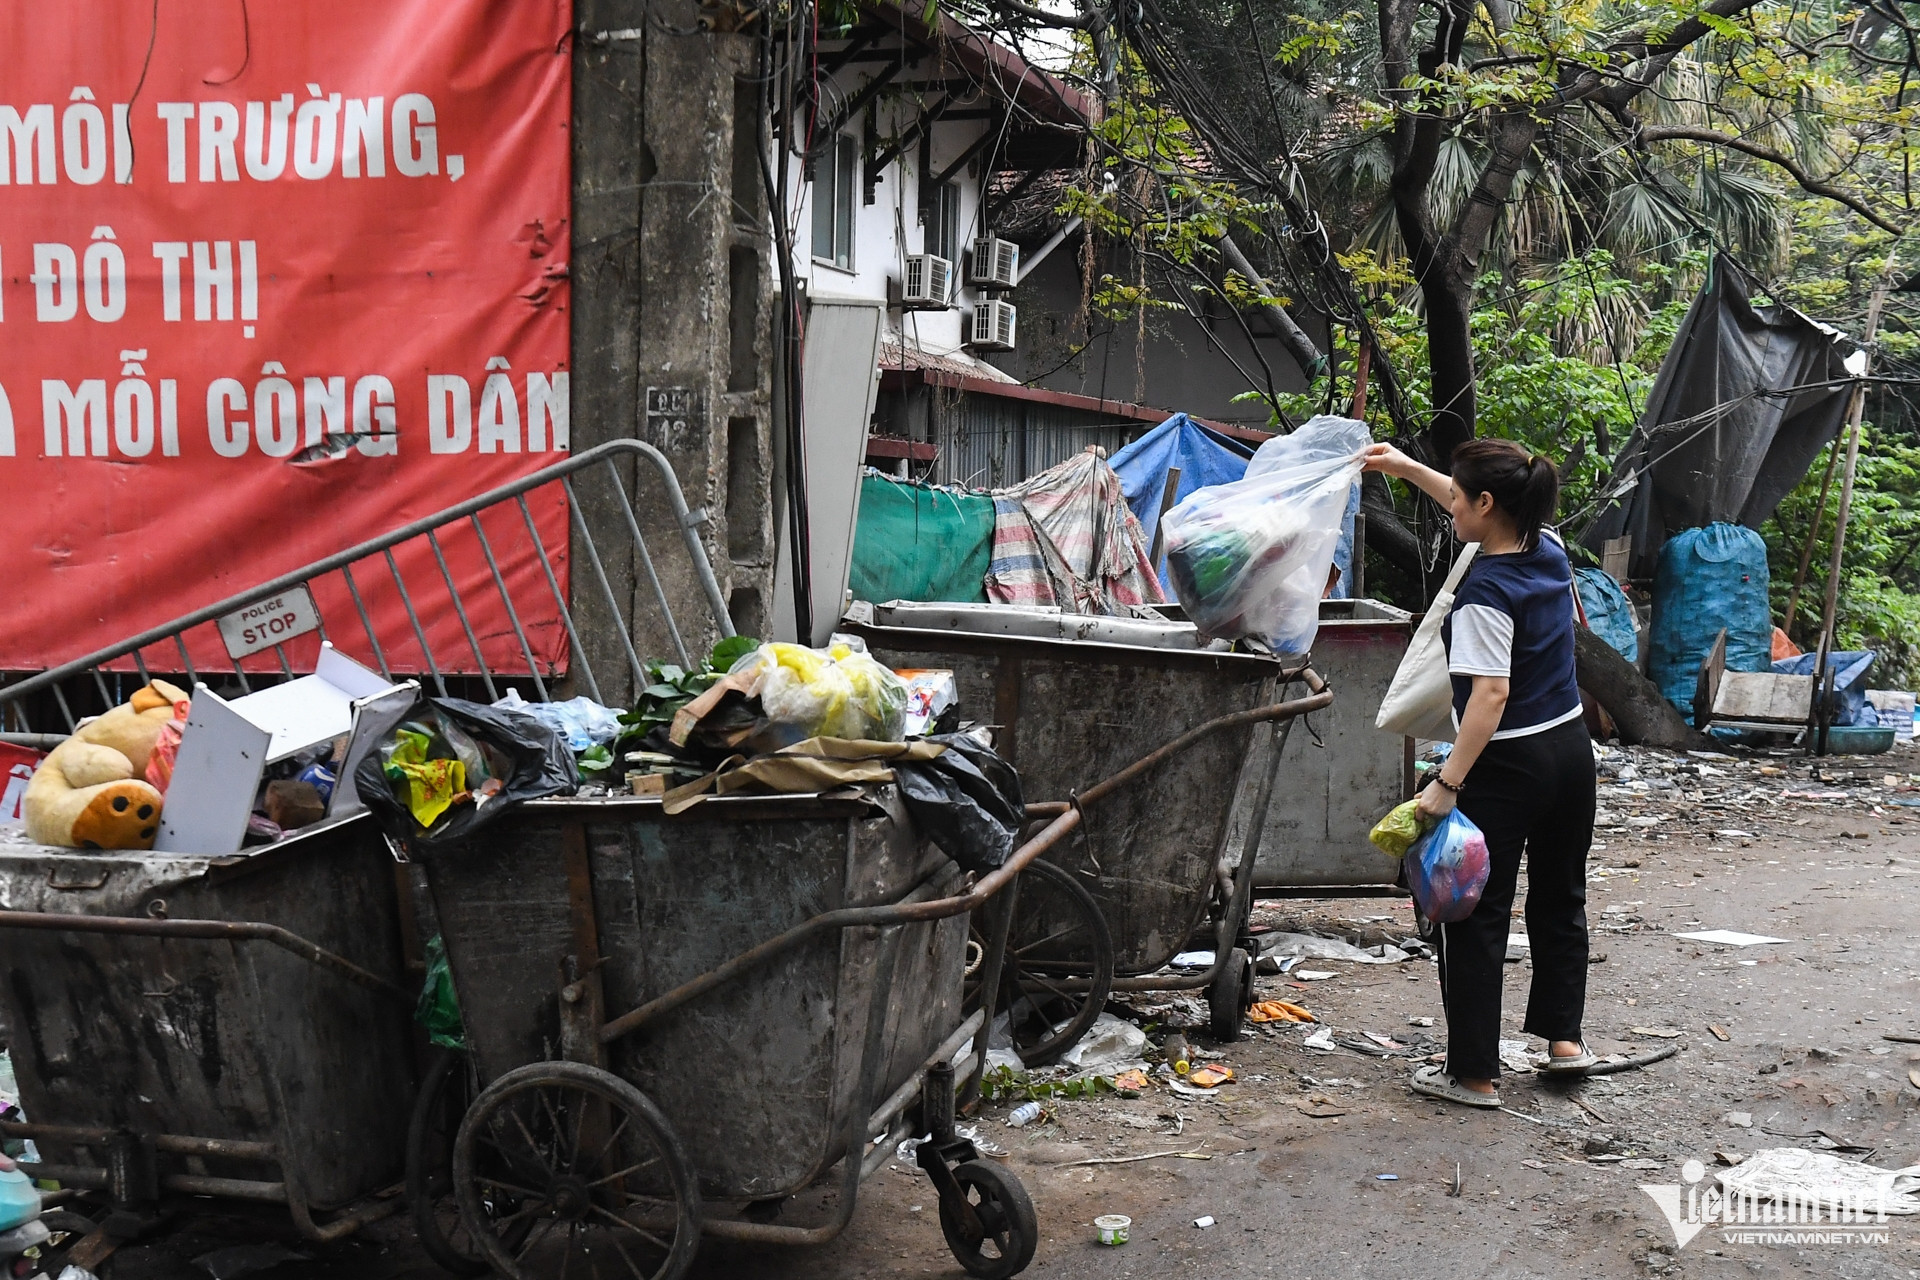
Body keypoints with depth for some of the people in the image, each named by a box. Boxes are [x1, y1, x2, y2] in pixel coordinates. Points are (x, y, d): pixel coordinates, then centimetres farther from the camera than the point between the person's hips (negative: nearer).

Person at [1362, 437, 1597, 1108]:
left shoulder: (1484, 593, -22)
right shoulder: (1548, 550, 2)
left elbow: (1491, 695, -28)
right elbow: (1484, 519, 21)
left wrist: (1447, 783, -27)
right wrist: (1408, 468, 24)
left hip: (1506, 766, -8)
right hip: (1570, 749, 8)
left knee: (1475, 915, 2)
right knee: (1559, 898, 23)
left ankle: (1474, 1073, 6)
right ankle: (1564, 1036, 32)